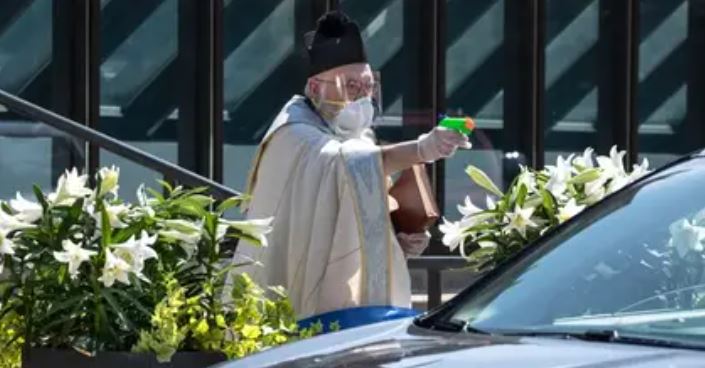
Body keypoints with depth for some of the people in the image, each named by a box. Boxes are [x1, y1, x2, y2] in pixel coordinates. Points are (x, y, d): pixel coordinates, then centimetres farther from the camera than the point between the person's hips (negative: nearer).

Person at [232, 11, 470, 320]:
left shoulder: (356, 138, 12)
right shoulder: (295, 136, -14)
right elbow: (345, 165, -35)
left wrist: (397, 241, -4)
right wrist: (420, 150, -48)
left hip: (344, 309, 8)